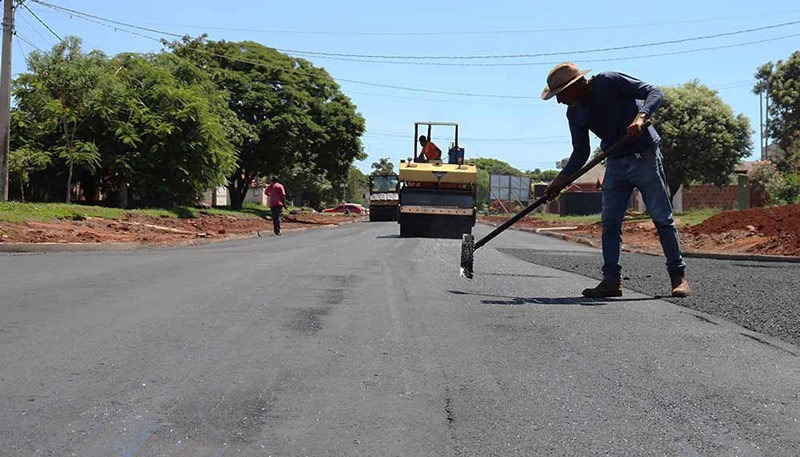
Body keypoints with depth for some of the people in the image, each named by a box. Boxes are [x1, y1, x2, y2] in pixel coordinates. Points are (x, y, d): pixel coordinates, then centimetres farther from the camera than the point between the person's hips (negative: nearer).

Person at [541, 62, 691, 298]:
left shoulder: (609, 82, -16)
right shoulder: (574, 113, 2)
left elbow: (654, 92, -18)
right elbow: (581, 152, 7)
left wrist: (640, 117, -36)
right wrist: (561, 179, -4)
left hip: (645, 156, -6)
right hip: (616, 163, 6)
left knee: (662, 218, 0)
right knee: (610, 223, -2)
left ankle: (678, 276, 9)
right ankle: (611, 280, 1)